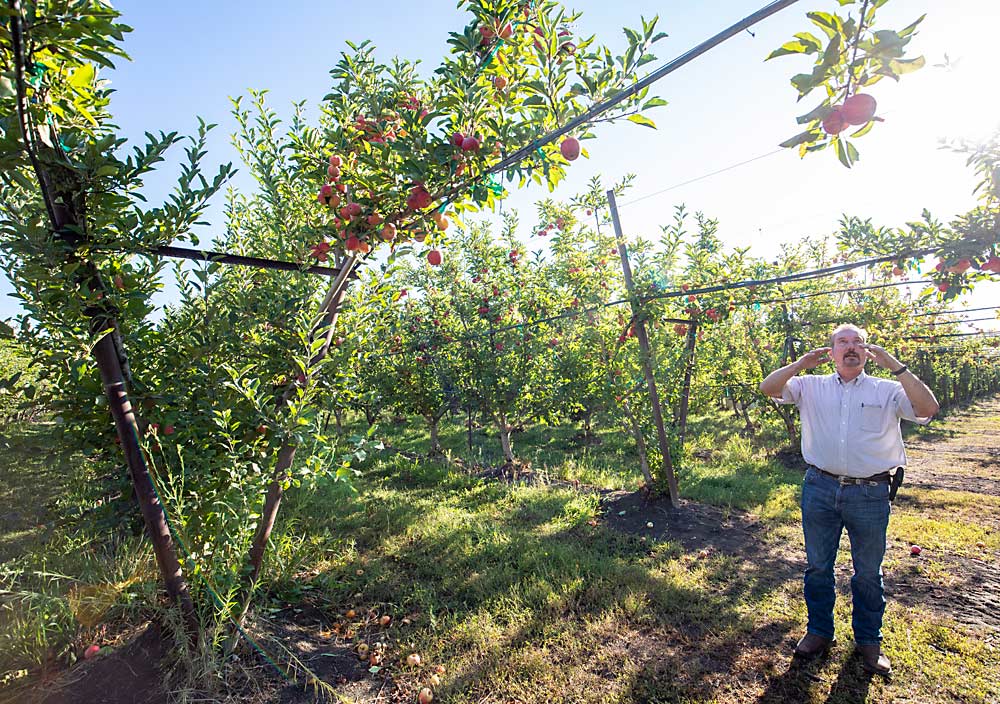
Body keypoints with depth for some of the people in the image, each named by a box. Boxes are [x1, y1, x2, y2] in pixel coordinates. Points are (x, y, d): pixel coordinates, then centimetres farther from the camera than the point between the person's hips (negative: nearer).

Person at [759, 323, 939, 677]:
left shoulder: (887, 390, 3)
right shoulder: (812, 386, 5)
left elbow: (928, 408, -13)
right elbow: (768, 387, -5)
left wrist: (893, 364, -15)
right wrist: (803, 362, -11)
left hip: (871, 495, 0)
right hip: (820, 490, 1)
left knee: (868, 573, 15)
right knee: (818, 566, 14)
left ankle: (869, 640, 35)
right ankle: (819, 631, 32)